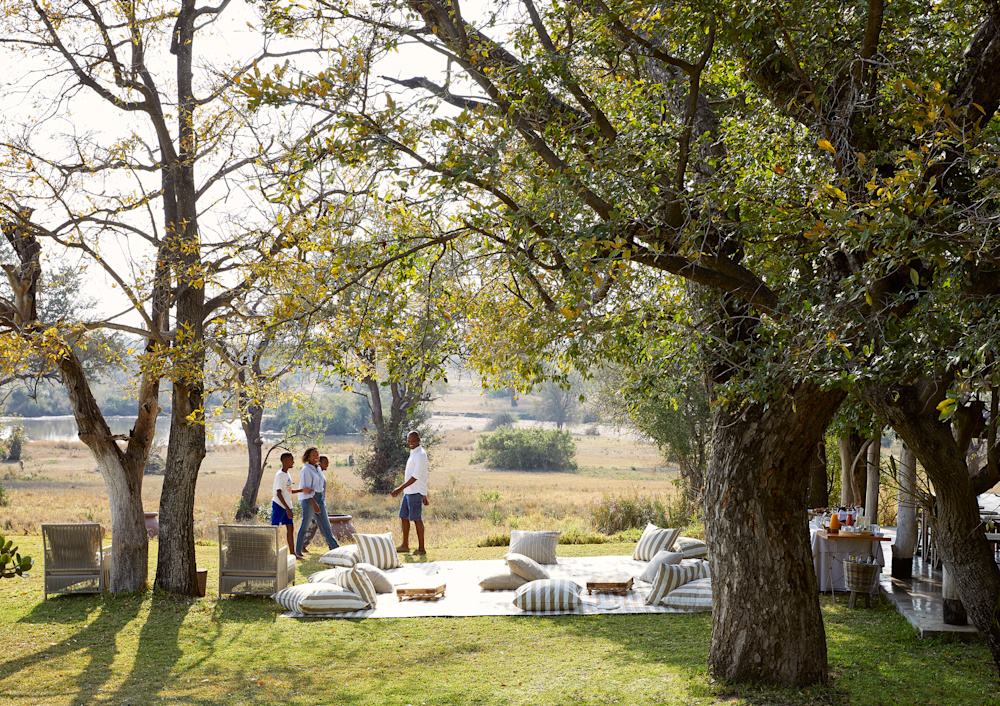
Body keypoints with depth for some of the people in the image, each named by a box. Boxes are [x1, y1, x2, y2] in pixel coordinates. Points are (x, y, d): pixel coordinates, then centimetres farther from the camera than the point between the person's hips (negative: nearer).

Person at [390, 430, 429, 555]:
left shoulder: (420, 455, -14)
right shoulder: (413, 454, 17)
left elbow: (416, 477, -21)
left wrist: (400, 489, -24)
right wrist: (424, 496, 24)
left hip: (415, 492, -10)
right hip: (408, 492, 10)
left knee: (417, 519, -5)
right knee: (404, 516, 12)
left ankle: (421, 549, 0)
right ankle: (405, 545, 20)